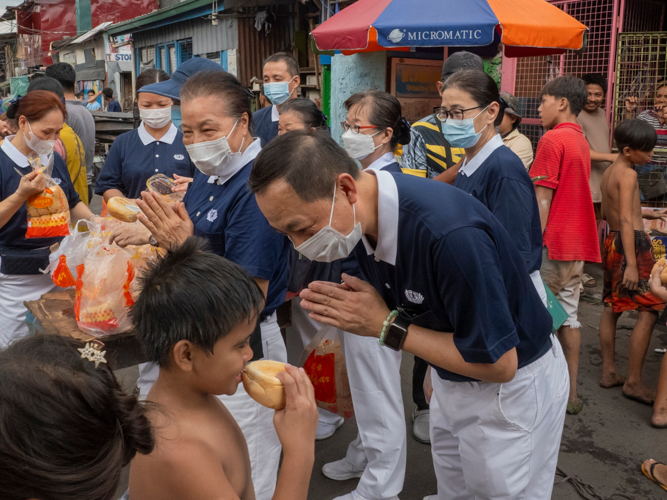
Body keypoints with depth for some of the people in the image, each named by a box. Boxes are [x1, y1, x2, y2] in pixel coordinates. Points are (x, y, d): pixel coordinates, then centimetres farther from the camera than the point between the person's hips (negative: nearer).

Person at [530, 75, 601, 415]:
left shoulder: (552, 140, -11)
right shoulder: (581, 142, 16)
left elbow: (542, 200, -15)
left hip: (553, 243, -8)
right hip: (578, 245, 8)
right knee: (568, 314, 12)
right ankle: (570, 392, 19)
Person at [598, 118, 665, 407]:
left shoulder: (608, 173, 13)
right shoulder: (628, 174, -13)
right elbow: (626, 221, -20)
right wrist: (632, 265, -24)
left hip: (612, 241, 10)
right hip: (632, 244, -10)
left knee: (611, 307, 13)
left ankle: (608, 372, 19)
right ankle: (633, 382, -4)